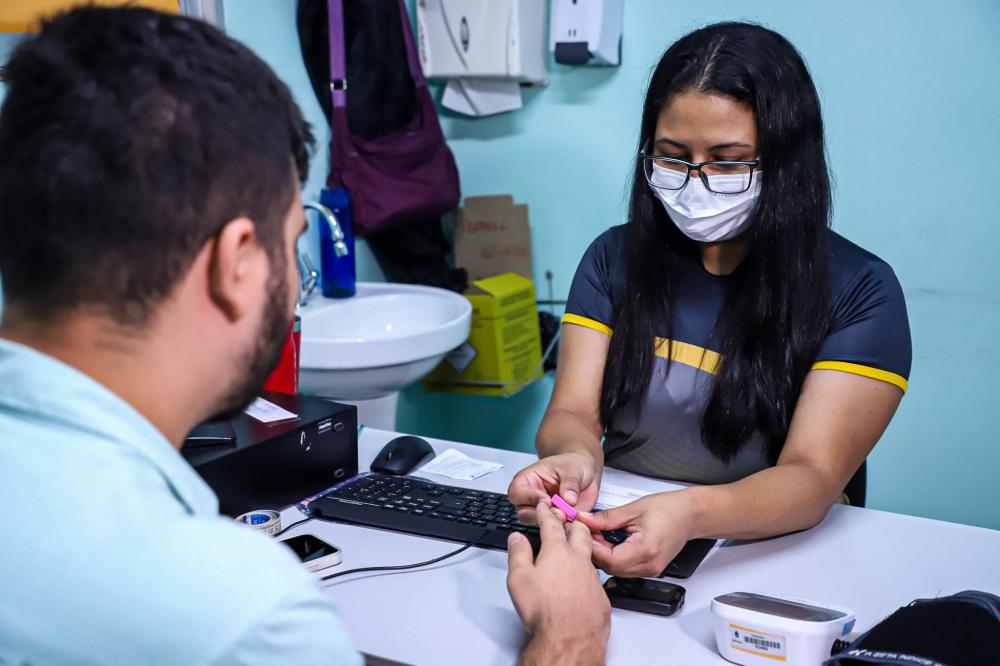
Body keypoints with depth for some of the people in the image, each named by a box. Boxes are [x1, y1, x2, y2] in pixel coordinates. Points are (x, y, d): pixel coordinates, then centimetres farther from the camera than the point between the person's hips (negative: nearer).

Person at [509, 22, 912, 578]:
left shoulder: (860, 292, -7)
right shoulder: (614, 259, 5)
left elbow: (813, 476, -17)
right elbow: (573, 413, -2)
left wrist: (690, 513, -37)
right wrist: (575, 460, -28)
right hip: (613, 532, 3)